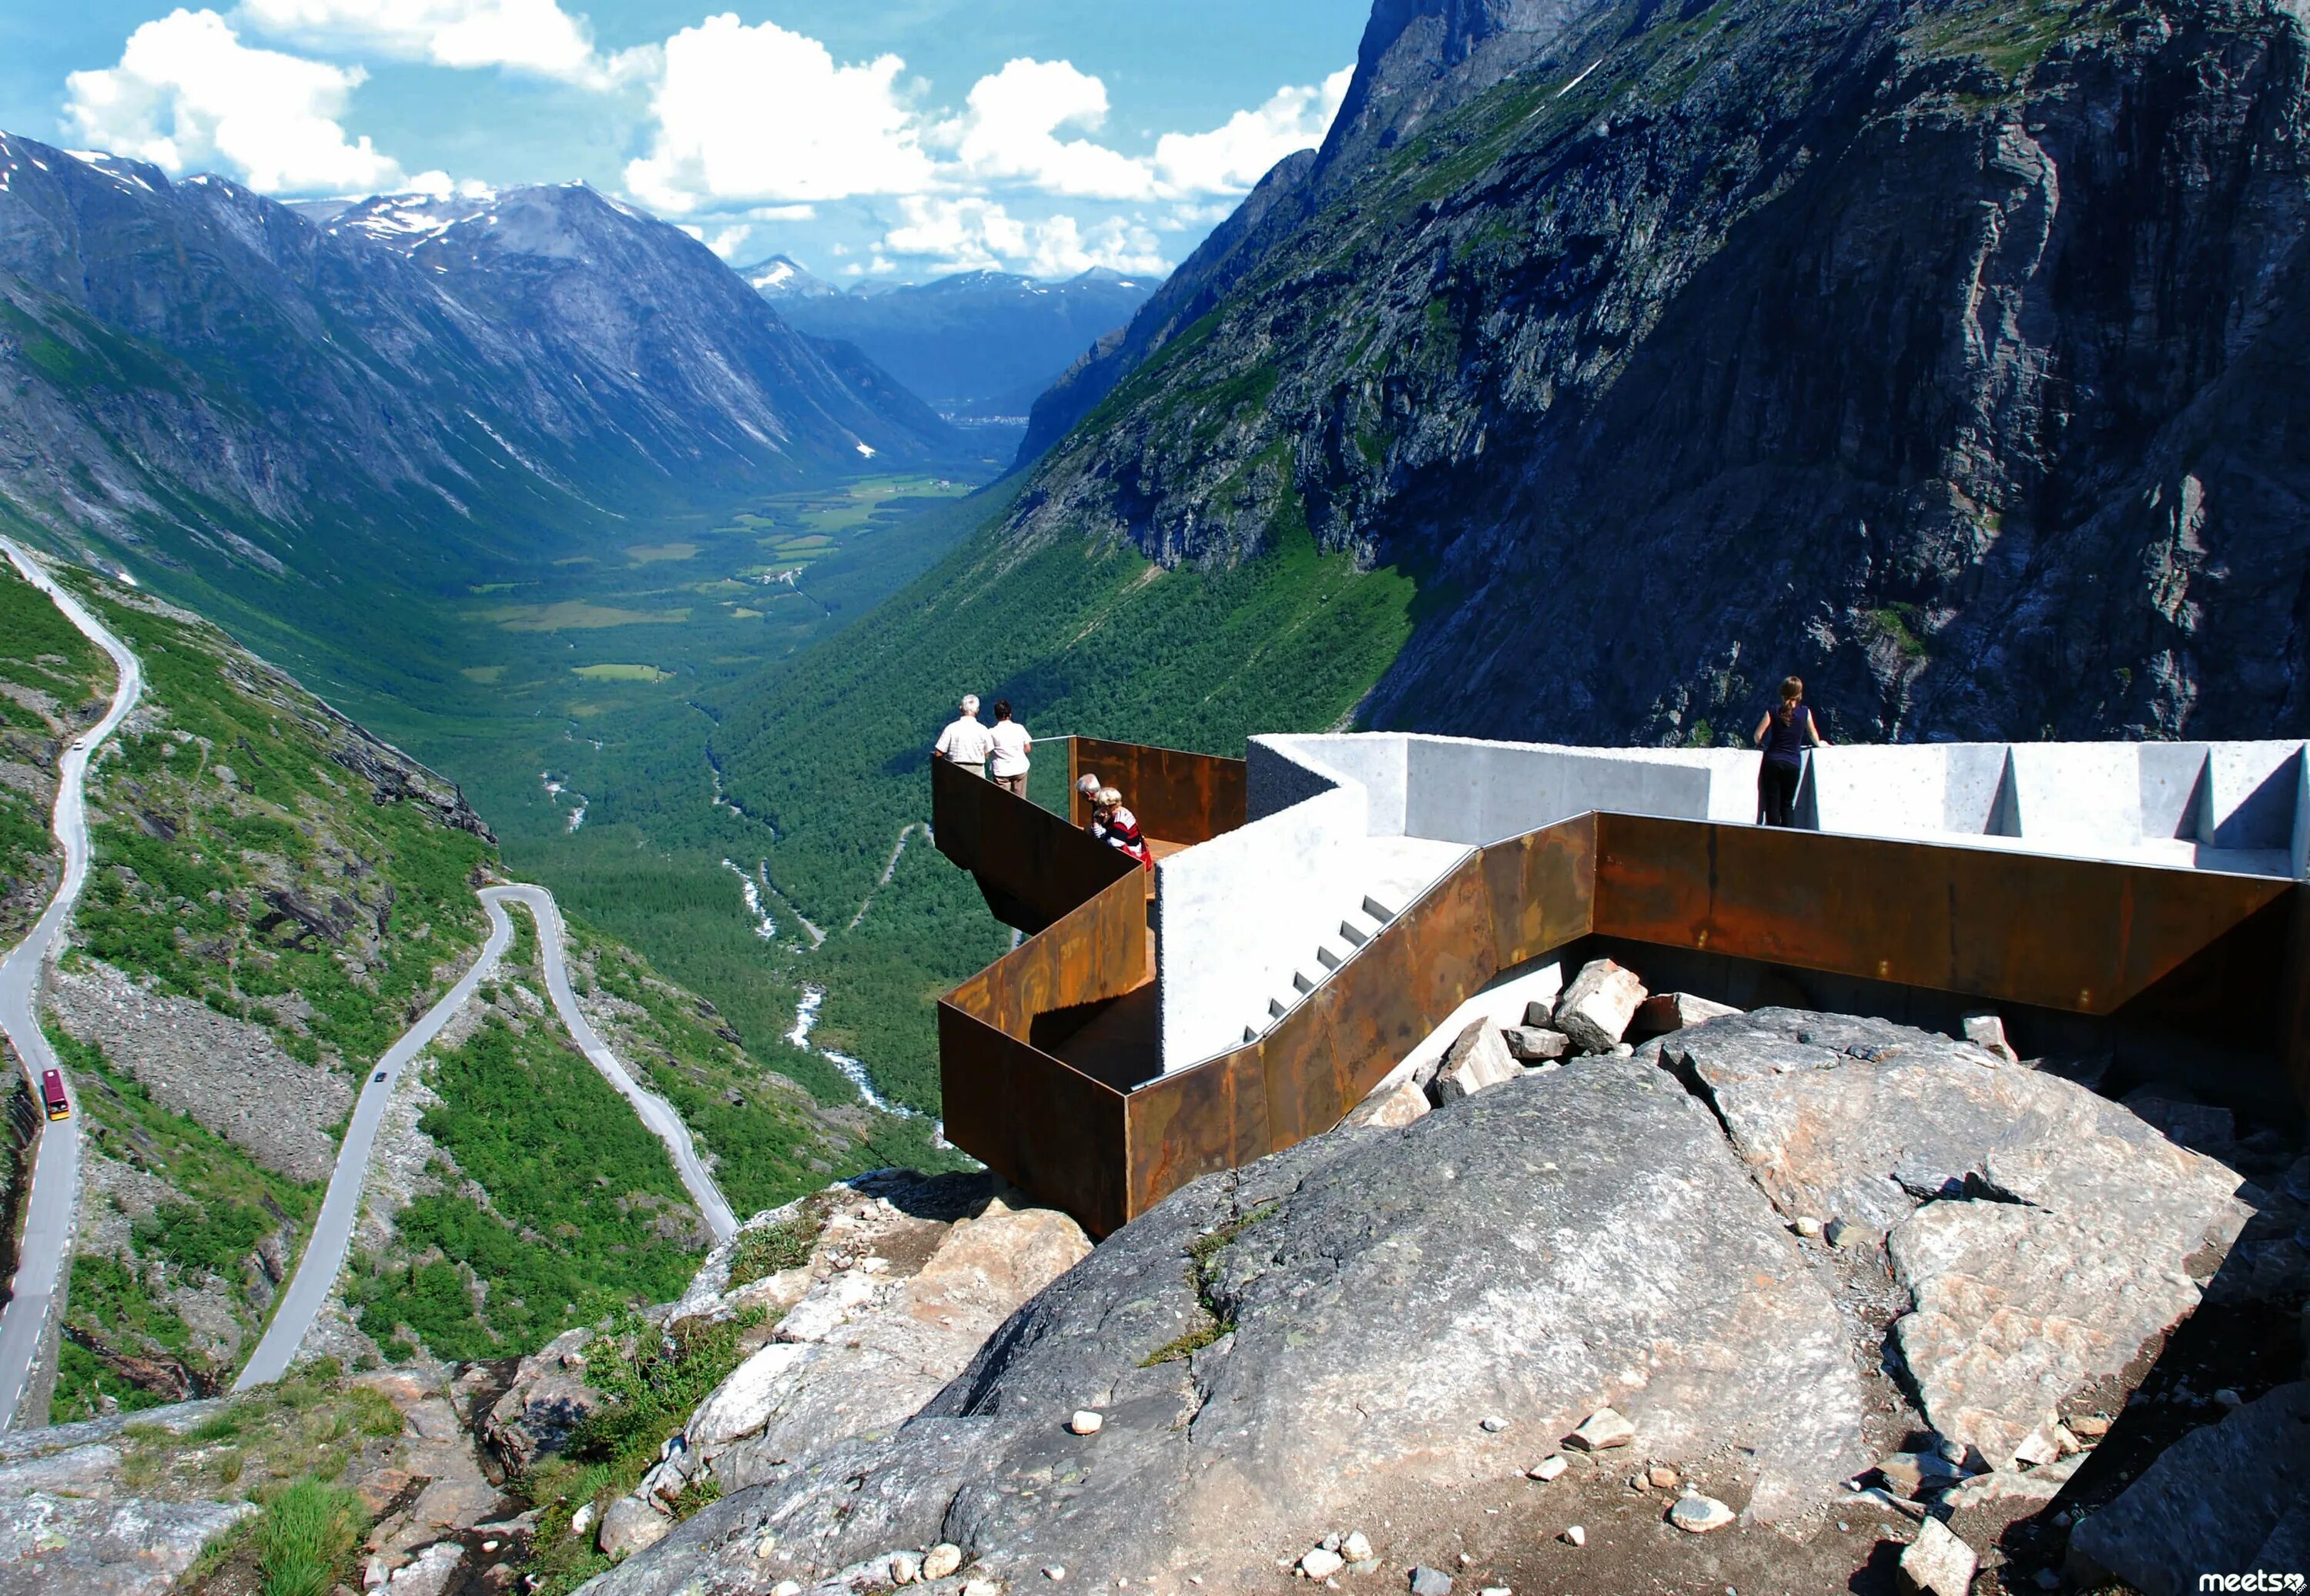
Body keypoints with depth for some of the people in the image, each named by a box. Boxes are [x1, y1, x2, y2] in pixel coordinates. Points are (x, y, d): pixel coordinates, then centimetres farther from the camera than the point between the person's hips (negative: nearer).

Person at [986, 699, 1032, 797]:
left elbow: (986, 754, -8)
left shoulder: (992, 732, -11)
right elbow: (1027, 748, 3)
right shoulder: (1019, 728, -4)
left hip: (1001, 771, -2)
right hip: (1020, 769, 2)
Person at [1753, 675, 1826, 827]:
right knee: (1787, 804, 12)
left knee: (1772, 803, 1)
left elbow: (1758, 735, -4)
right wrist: (1819, 743, 38)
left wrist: (1761, 745, 18)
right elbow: (1813, 734, 16)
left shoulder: (1773, 712, 0)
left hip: (1772, 761, -1)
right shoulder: (1805, 712, 1)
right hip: (1793, 764, 1)